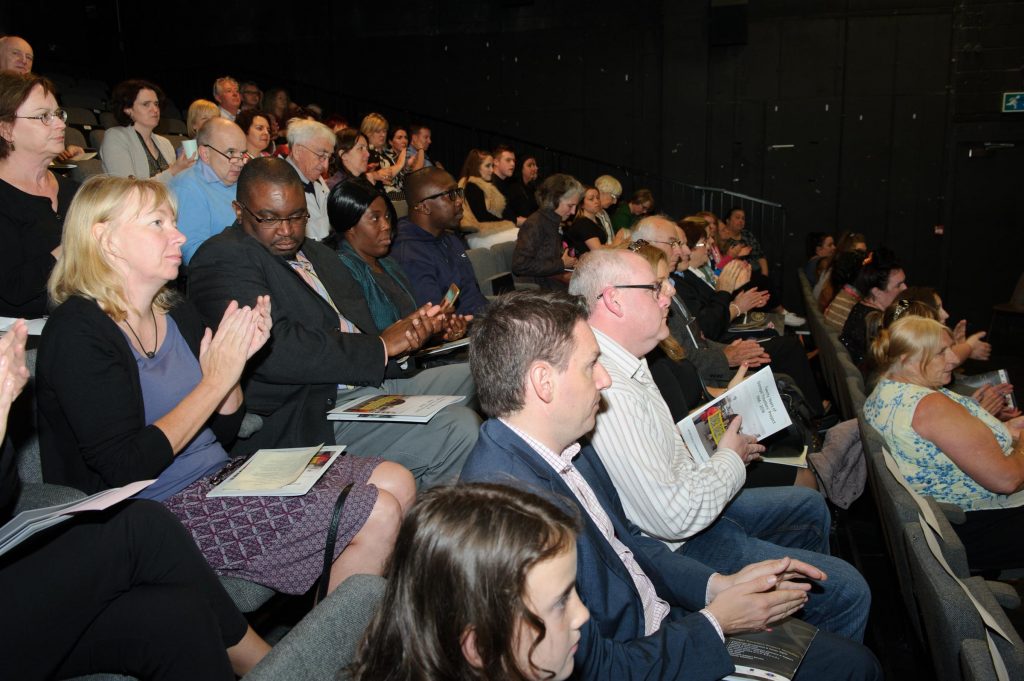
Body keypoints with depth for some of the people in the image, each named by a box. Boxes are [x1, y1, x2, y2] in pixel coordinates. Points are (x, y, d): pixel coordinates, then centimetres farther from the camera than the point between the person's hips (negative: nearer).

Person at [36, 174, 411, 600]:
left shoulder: (177, 313, 10)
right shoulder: (78, 332, -13)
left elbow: (223, 432, 12)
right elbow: (126, 468, -21)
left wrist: (236, 360, -6)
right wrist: (216, 381, -17)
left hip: (219, 479, 9)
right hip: (161, 510, -8)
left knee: (395, 481, 0)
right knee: (377, 515, -16)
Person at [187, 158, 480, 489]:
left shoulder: (316, 253, 20)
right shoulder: (222, 258, -9)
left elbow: (357, 323, 15)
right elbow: (273, 350, -22)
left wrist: (405, 332, -9)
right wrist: (380, 346, -15)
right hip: (311, 415, -10)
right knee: (458, 431, -25)